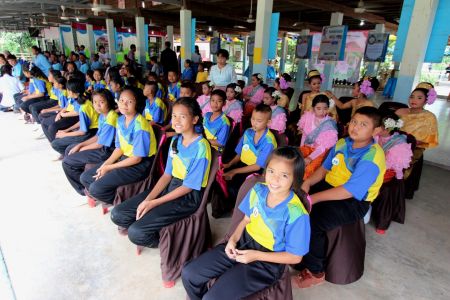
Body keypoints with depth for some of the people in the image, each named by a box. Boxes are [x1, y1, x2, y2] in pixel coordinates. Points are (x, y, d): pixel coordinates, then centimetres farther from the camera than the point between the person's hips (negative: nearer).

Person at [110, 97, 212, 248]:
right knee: (117, 214, -2)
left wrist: (154, 203, -14)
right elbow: (167, 174, 7)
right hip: (170, 186, 8)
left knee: (136, 233, -20)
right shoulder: (175, 140, 7)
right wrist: (148, 199, -7)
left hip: (189, 197, -7)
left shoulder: (200, 146, -17)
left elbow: (189, 186, -17)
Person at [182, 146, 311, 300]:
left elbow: (295, 257, -14)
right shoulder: (258, 190, -8)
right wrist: (233, 239, -9)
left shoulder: (296, 214, -25)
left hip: (267, 261, -5)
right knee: (188, 273, 1)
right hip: (243, 243, 6)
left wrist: (256, 255, -18)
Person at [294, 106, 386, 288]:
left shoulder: (372, 158, -21)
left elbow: (348, 191, -27)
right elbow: (325, 168, 12)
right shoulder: (342, 143, 3)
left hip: (353, 202, -8)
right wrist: (308, 182, -6)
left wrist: (314, 198, -25)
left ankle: (315, 272, -2)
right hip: (329, 185, 8)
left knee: (311, 221, -28)